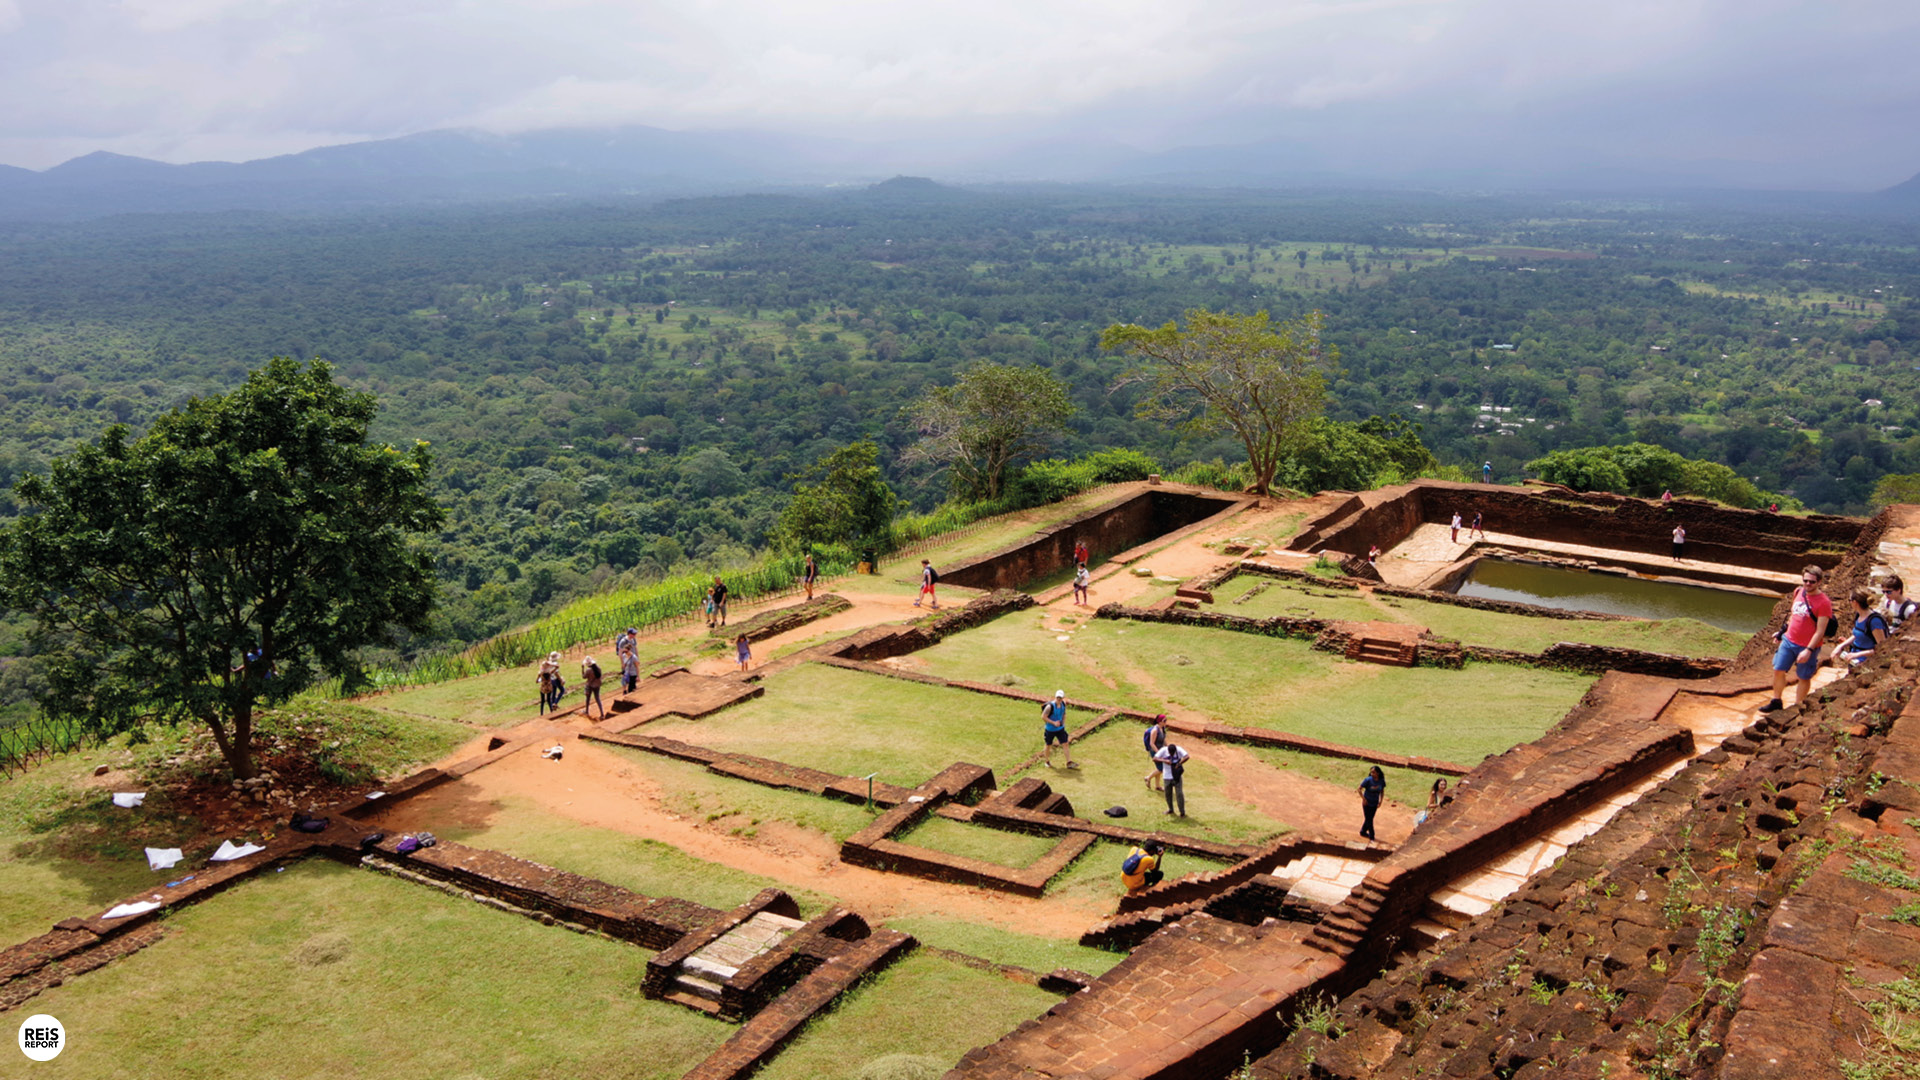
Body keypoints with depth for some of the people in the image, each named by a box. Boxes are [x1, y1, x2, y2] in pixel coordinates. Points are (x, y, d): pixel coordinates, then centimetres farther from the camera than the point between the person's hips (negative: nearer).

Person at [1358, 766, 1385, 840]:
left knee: (1370, 818, 17)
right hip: (1367, 803, -4)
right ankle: (1371, 836, 17)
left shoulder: (1381, 781, -12)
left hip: (1374, 803, 4)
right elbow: (1359, 789, -12)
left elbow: (1382, 791, 6)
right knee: (1369, 819, 3)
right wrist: (1363, 799, -15)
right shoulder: (1368, 780, -22)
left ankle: (1363, 832, 38)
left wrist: (1380, 801, -1)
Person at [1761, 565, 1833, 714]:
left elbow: (1820, 631, -19)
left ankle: (1797, 706, 22)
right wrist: (1782, 632, 22)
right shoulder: (1798, 592, 2)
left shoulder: (1824, 603, -18)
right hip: (1789, 640, 6)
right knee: (1778, 670, 9)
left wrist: (1808, 650, -23)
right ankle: (1776, 702, 24)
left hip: (1807, 647, -6)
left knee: (1803, 678, 9)